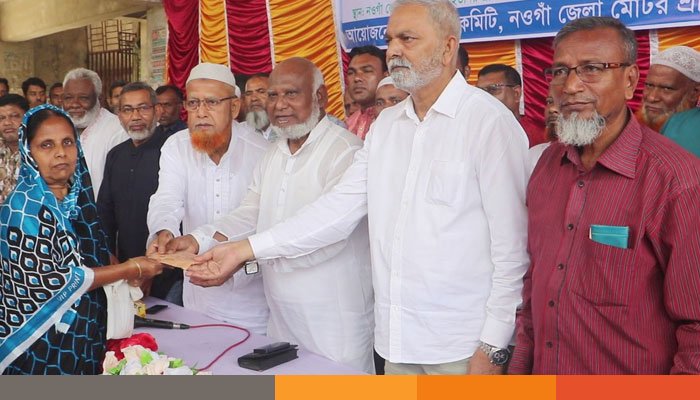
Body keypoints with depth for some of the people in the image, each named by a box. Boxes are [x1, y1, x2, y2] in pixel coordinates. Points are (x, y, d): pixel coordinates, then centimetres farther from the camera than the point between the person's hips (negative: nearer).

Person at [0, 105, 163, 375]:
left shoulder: (77, 194, 3)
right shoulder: (26, 207, -18)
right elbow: (48, 280, -22)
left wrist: (130, 270, -3)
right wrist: (129, 270, -17)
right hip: (43, 346, -7)